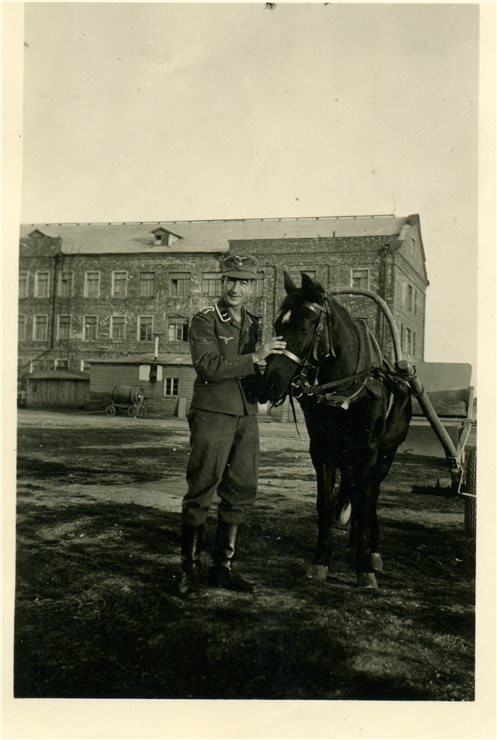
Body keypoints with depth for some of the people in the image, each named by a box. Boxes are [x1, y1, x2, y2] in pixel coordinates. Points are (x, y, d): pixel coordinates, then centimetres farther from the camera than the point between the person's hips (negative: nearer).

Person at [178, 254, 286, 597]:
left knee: (241, 493, 9)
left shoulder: (254, 324, 15)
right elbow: (208, 366, -21)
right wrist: (255, 357, -22)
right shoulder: (204, 320, -6)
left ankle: (223, 566, 20)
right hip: (212, 415, -7)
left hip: (247, 416, 7)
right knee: (201, 492, -2)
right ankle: (190, 568, 9)